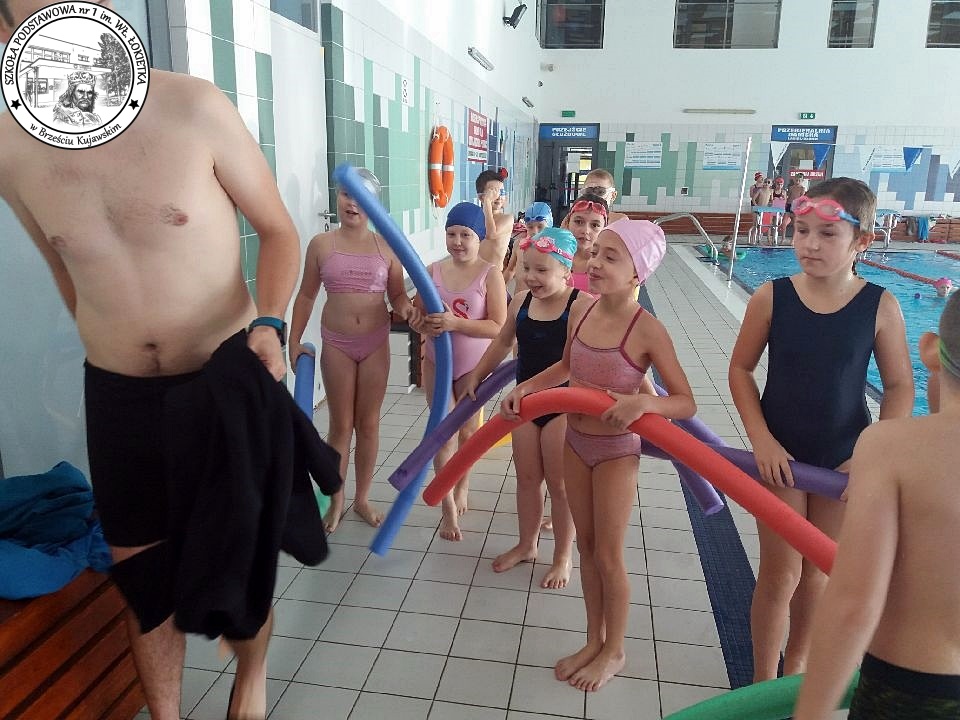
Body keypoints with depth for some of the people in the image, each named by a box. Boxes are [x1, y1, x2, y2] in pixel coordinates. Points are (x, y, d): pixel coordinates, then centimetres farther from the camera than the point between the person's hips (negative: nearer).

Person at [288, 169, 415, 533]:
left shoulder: (386, 246, -1)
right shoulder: (321, 245, -2)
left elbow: (398, 294, 4)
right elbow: (306, 296, 4)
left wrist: (405, 308, -19)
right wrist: (294, 342, 2)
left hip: (376, 343, 1)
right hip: (336, 344, -1)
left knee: (369, 424, 10)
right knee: (341, 425, 7)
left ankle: (362, 499, 27)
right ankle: (336, 501, 25)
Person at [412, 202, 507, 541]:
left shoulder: (490, 275, -14)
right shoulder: (433, 271, -4)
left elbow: (498, 326, -19)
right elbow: (416, 315, 3)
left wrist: (455, 323, -30)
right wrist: (425, 325, -21)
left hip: (473, 365, -2)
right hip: (437, 362, 2)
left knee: (468, 432, 16)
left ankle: (462, 488, 42)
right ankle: (449, 508, 14)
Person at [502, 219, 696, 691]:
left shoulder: (648, 331, -22)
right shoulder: (580, 314, -5)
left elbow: (686, 404, -18)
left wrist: (642, 402, -36)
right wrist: (526, 387, 3)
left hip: (616, 451, -6)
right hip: (575, 442, 6)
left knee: (608, 556, 8)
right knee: (586, 546, 17)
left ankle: (614, 652, 32)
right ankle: (593, 642, 36)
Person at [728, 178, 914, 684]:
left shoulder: (879, 306, -10)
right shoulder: (771, 297, -12)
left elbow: (900, 387, -2)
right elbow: (740, 369, -4)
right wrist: (761, 440, -12)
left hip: (844, 458, 1)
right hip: (781, 453, -1)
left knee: (817, 569, 16)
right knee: (780, 573, 5)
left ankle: (795, 665, 39)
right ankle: (764, 684, 24)